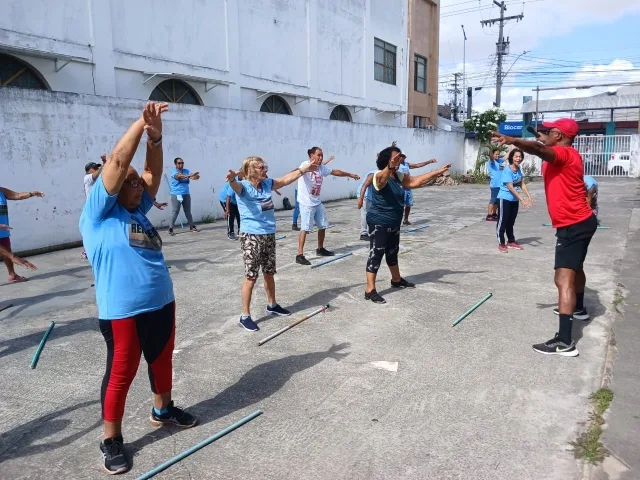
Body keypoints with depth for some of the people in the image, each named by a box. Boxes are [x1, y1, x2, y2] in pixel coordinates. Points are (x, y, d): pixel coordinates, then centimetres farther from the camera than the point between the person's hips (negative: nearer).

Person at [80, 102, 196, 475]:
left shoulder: (138, 211, 9)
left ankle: (163, 410, 42)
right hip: (123, 312, -7)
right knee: (122, 373, 5)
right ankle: (111, 440, 22)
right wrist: (141, 123, -15)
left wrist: (156, 136, -11)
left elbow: (154, 172, 3)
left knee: (162, 360, 20)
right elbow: (117, 162, -17)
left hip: (161, 303, 7)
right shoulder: (99, 213, -9)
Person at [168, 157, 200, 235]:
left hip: (186, 194, 4)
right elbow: (178, 176, -26)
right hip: (176, 195, -4)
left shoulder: (186, 170, 9)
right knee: (175, 212, -6)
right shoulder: (173, 171, -4)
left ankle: (192, 226, 21)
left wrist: (196, 176, -36)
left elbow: (192, 176, -10)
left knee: (188, 211, 12)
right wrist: (189, 175, -42)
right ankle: (171, 228, -3)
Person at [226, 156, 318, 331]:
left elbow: (286, 179, 22)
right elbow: (236, 186, -37)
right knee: (251, 277, -3)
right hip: (251, 237, -7)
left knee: (269, 273, 19)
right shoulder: (244, 187, -13)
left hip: (269, 235, 7)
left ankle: (272, 305, 38)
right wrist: (232, 179, -61)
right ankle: (245, 316, 8)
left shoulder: (267, 184, 7)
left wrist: (304, 169, 29)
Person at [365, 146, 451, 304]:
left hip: (393, 223, 9)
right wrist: (391, 166, -67)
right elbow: (384, 176, -45)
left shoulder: (399, 176, 7)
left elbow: (417, 180, 15)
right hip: (379, 223, -9)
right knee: (376, 255, -8)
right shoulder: (380, 176, -20)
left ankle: (396, 280, 43)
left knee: (393, 252, 24)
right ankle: (370, 290, -5)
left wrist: (438, 172, 14)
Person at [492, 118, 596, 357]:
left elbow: (539, 150, -38)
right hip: (580, 222, 11)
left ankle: (564, 342, -23)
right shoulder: (566, 155, 14)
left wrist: (512, 140, -52)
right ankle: (578, 309, 54)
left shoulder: (564, 153, -17)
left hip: (573, 225, -11)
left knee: (563, 279, -18)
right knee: (575, 267, 30)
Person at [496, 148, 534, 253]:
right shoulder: (507, 170, -21)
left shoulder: (519, 169, 1)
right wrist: (522, 199, -27)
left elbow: (522, 184, 8)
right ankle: (501, 243, 7)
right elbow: (511, 187, -25)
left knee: (511, 221, 17)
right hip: (505, 198, -7)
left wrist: (529, 196, -1)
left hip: (515, 199, 7)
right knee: (503, 221, 0)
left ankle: (511, 241, 27)